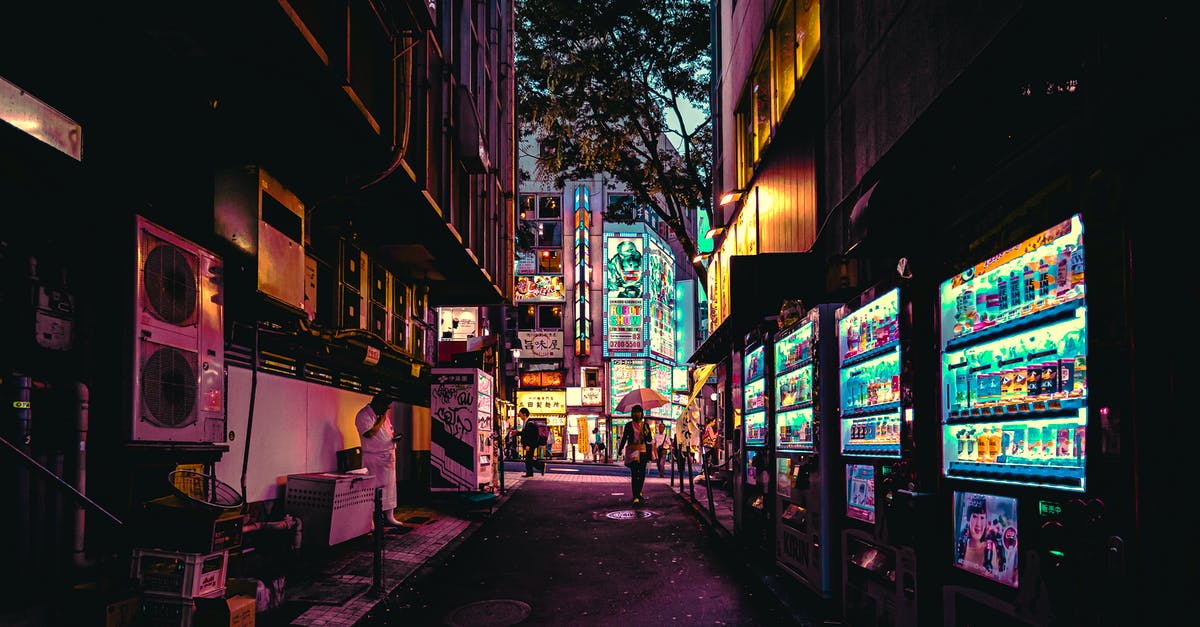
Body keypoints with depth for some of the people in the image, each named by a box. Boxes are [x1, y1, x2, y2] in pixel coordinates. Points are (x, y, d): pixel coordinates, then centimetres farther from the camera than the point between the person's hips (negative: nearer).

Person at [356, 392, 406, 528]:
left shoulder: (383, 414, 13)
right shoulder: (363, 415, -13)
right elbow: (369, 433, -25)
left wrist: (394, 436, 3)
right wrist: (381, 419, -18)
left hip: (389, 457, 8)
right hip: (373, 459, -8)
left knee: (389, 487, 10)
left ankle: (389, 517, 18)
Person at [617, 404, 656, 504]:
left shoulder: (645, 425, 5)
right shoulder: (629, 425, 2)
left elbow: (650, 440, 6)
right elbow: (624, 437, 9)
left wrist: (647, 434, -12)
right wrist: (620, 448, 6)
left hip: (643, 451, 2)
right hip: (632, 451, -2)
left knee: (642, 473, 10)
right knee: (634, 474, -10)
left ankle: (639, 491, 36)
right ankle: (636, 497, -15)